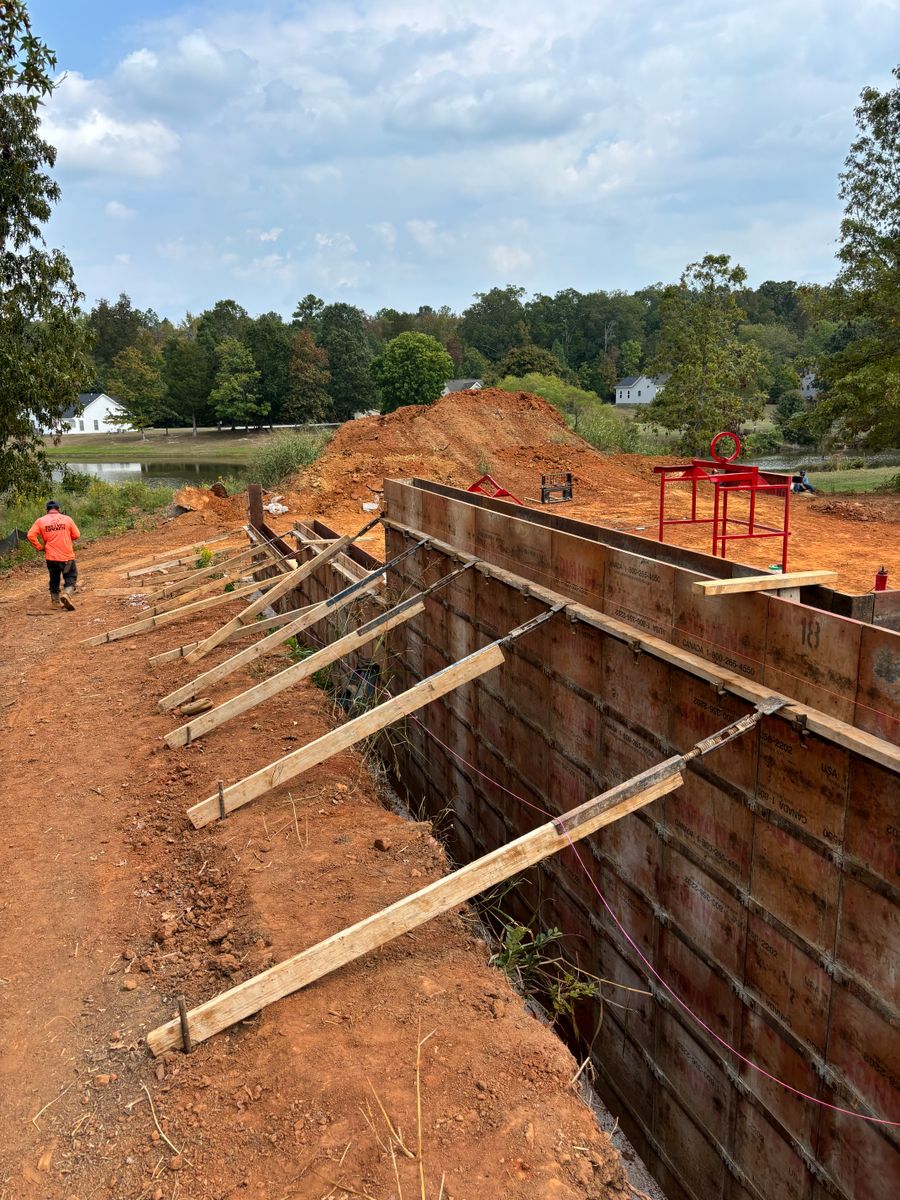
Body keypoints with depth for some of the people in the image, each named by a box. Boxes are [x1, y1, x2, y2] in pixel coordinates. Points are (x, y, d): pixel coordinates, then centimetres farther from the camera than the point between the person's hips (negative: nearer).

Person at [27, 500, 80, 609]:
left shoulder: (41, 521, 1)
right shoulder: (67, 519, -1)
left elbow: (31, 535, -7)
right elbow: (76, 535, 2)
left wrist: (40, 547, 4)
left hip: (51, 556, 2)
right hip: (67, 556, -2)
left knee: (54, 579, 19)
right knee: (71, 577, 7)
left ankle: (55, 601, 24)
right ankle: (67, 594, -18)